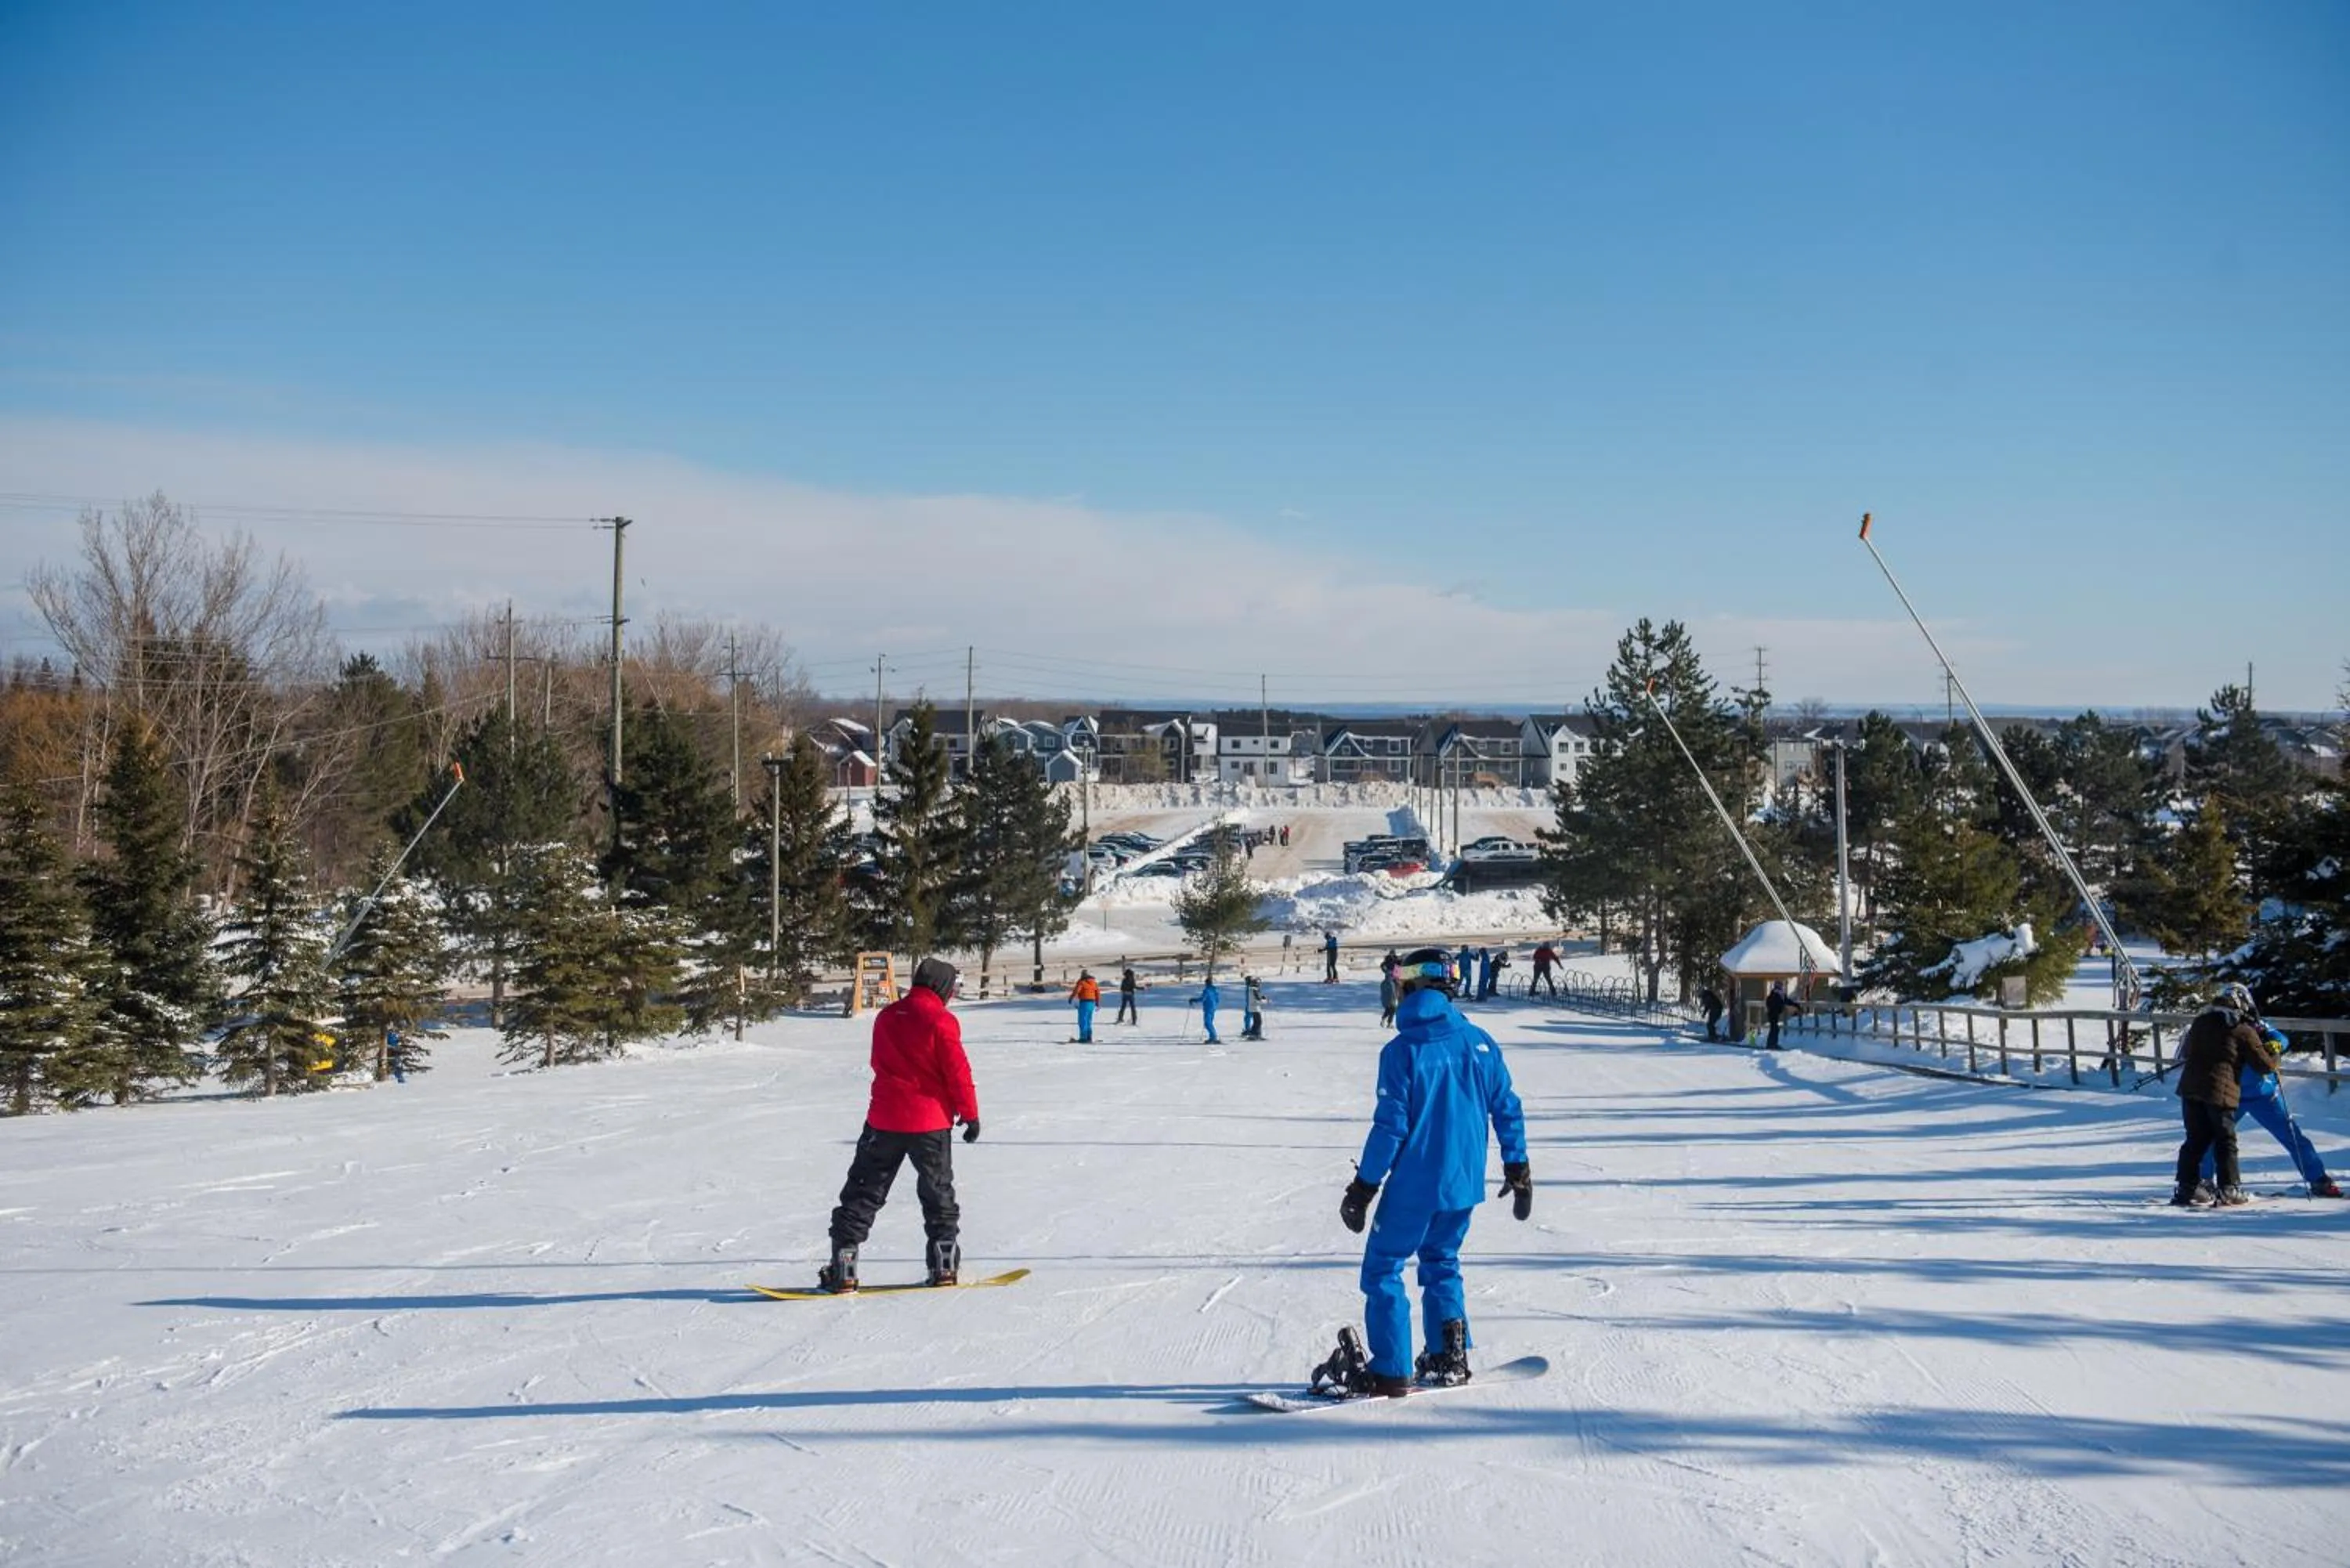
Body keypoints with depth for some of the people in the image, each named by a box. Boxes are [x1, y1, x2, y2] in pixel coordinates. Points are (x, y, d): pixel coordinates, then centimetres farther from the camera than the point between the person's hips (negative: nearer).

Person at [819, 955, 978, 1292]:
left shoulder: (886, 1017, 6)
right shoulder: (941, 1021, -10)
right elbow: (958, 1071, -11)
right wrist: (970, 1114, -2)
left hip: (884, 1119, 3)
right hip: (930, 1122, -3)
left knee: (863, 1192, 6)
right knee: (938, 1192, 14)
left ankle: (843, 1267, 0)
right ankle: (944, 1263, 12)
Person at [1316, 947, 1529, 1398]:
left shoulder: (1402, 1051, -13)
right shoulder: (1480, 1043, 1)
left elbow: (1390, 1126, -14)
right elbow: (1508, 1110, 6)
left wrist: (1364, 1187, -6)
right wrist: (1518, 1170, 17)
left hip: (1414, 1186, -5)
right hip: (1465, 1183, 6)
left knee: (1383, 1268, 7)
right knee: (1441, 1262, 24)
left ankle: (1390, 1371, 3)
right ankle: (1449, 1357, 19)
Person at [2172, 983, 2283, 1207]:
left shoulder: (2201, 1021, 15)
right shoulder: (2244, 1031, -1)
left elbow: (2186, 1052, 25)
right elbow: (2265, 1065, 3)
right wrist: (2273, 1053, 22)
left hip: (2190, 1088, 5)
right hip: (2220, 1091, -5)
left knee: (2196, 1139, 11)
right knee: (2225, 1141, 5)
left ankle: (2184, 1189, 8)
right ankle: (2228, 1190, 4)